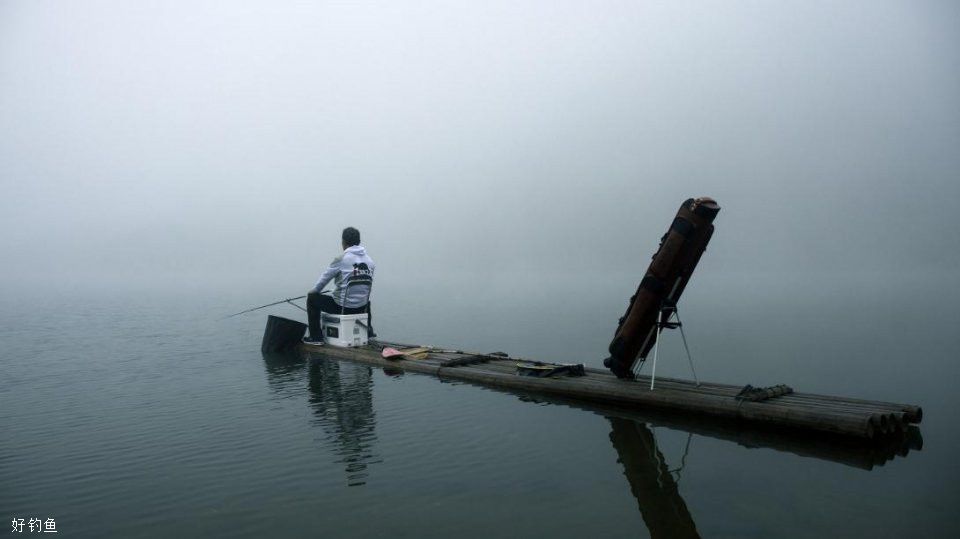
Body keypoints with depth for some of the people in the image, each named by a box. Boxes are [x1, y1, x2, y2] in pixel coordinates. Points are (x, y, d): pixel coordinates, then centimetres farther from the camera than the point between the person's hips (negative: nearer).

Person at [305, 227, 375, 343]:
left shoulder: (341, 259, -12)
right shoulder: (370, 260, 3)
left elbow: (325, 278, 0)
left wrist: (314, 291, 20)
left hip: (342, 307, -5)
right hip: (362, 308, 6)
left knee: (312, 298, 13)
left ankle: (315, 336, 13)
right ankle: (368, 329, 38)